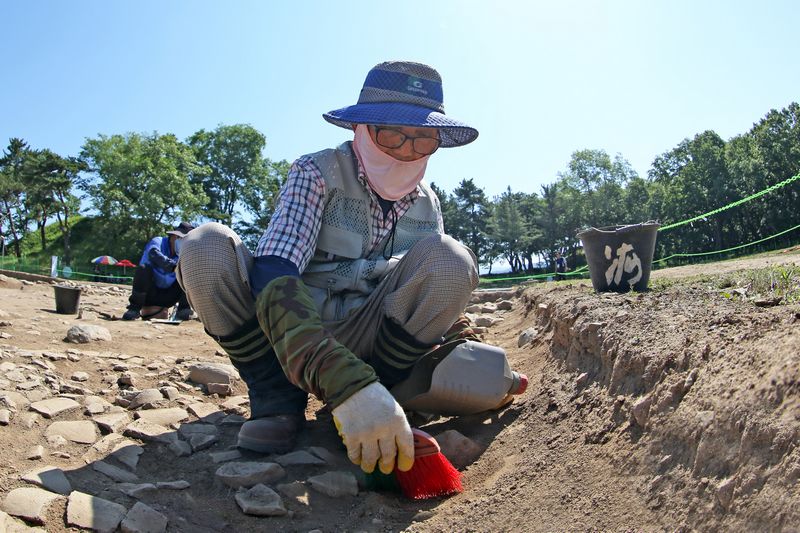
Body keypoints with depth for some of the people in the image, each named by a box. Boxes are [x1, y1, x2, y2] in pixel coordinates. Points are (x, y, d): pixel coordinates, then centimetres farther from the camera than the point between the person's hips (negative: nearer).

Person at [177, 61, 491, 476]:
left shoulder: (428, 205, 3)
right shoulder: (317, 173, -13)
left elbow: (440, 285, 13)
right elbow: (272, 278, -30)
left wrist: (441, 330, -14)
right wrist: (346, 383, -45)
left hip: (363, 343, 3)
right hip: (287, 343, -2)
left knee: (450, 258, -21)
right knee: (205, 247, -26)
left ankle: (376, 418, -14)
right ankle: (278, 399, -13)